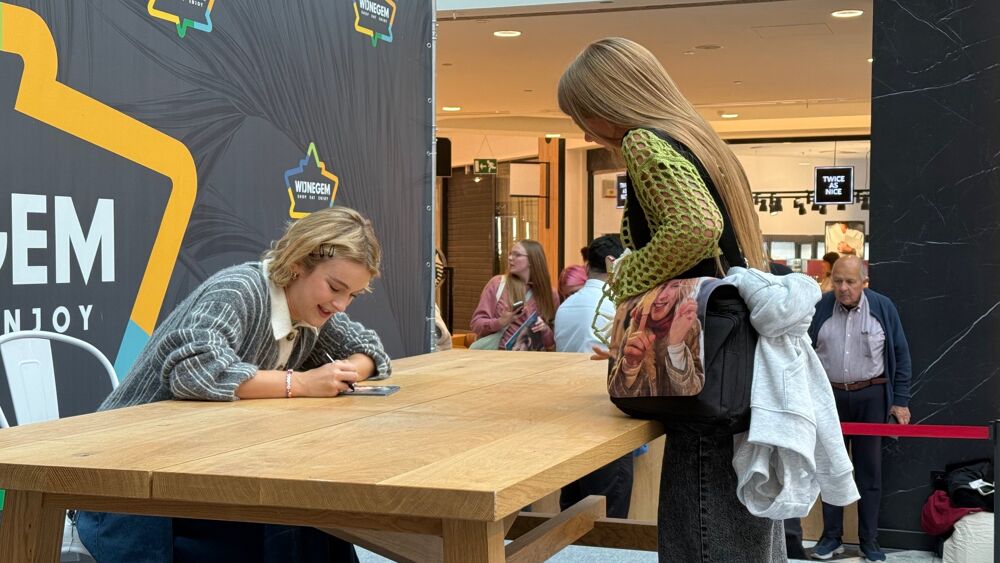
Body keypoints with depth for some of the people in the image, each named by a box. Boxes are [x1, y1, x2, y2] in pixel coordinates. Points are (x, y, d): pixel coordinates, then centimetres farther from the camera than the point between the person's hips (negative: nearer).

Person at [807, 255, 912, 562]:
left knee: (870, 471, 6)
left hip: (871, 396, -1)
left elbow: (900, 354, 2)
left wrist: (900, 401, 0)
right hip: (829, 396, 1)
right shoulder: (820, 309, -4)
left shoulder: (883, 307, -4)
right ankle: (832, 536, 19)